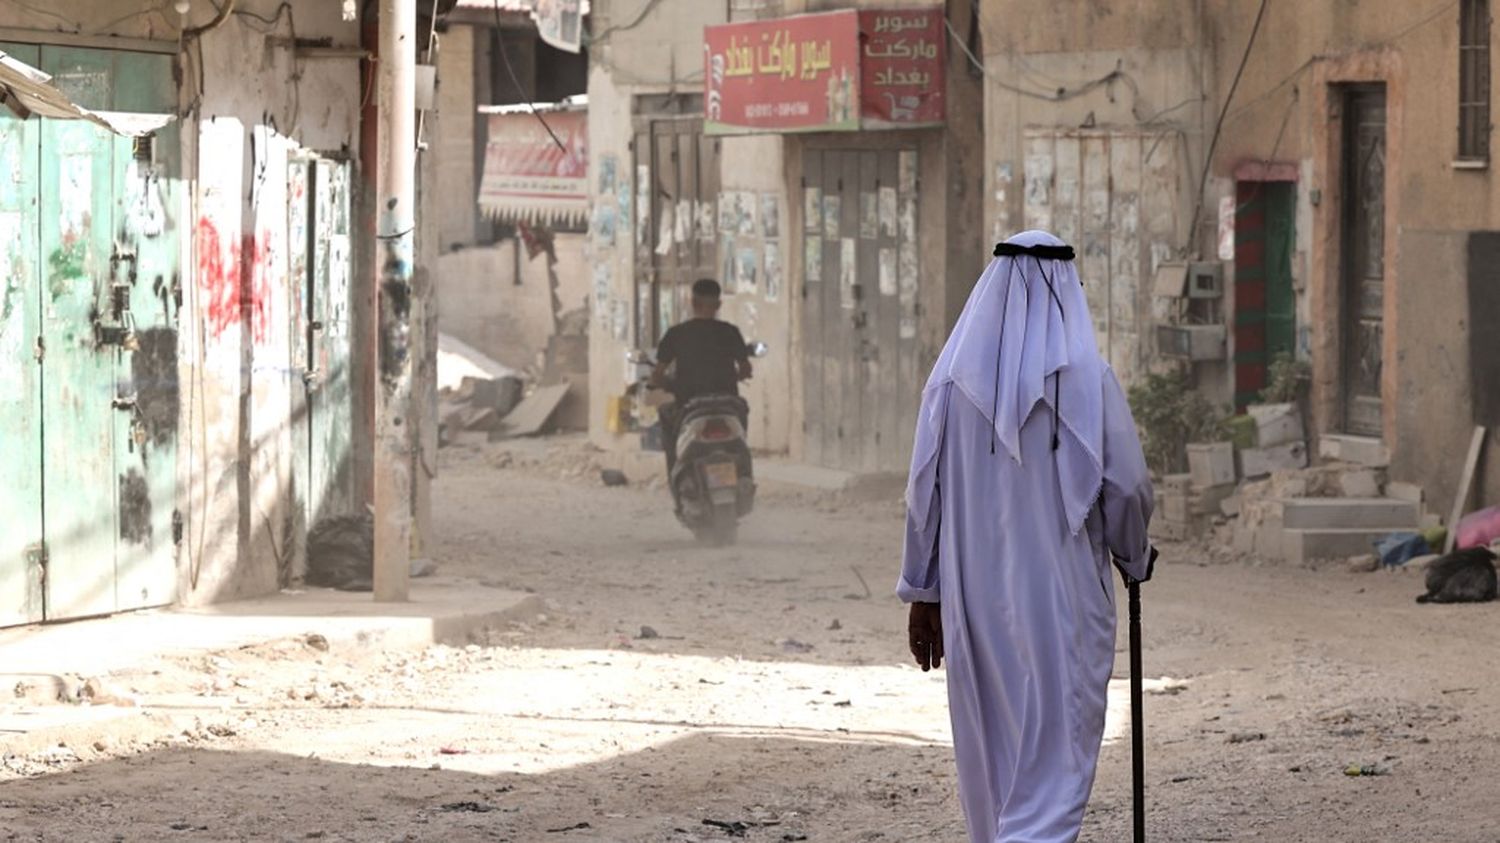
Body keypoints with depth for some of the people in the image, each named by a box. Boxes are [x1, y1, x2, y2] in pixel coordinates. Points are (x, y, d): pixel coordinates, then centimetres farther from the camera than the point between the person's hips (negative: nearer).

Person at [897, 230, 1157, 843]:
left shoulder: (952, 378, 0)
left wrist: (922, 592, 12)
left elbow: (925, 492, 3)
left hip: (973, 598, 4)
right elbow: (1127, 487, -5)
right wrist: (1135, 557, 16)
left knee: (989, 752, 17)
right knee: (1053, 758, -3)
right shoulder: (1087, 378, -9)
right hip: (1064, 598, -4)